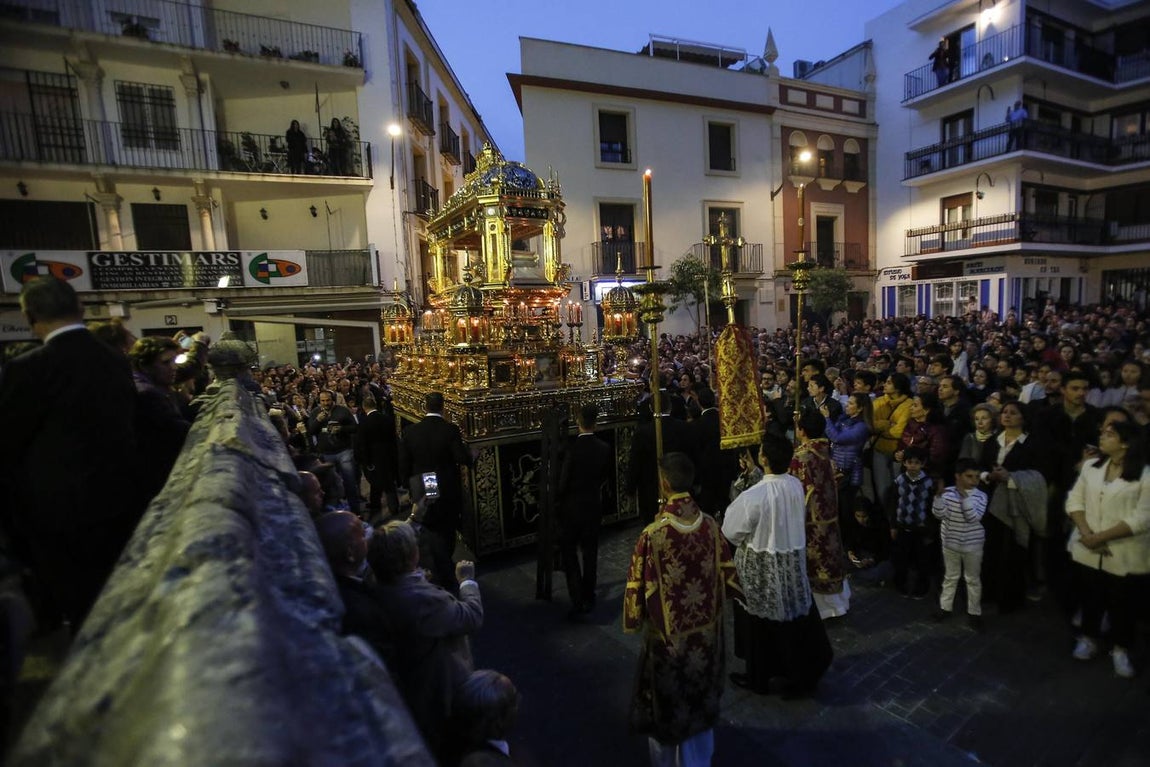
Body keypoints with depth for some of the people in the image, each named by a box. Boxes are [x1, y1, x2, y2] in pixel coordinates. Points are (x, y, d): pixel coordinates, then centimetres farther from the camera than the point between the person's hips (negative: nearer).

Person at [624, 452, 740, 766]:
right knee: (700, 702, 25)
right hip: (706, 633, 4)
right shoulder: (711, 526, -13)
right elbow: (728, 575, -1)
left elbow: (638, 588, -18)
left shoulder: (652, 534, -27)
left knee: (666, 704, 20)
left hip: (667, 635, -4)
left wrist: (634, 620, 2)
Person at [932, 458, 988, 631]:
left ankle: (974, 612, 29)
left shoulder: (980, 496, -13)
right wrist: (939, 495, -29)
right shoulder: (947, 493, -10)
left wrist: (965, 497, -31)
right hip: (950, 543, 1)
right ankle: (945, 607, 31)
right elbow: (939, 514, -15)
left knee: (973, 579, 14)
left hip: (972, 545, -1)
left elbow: (974, 517, -25)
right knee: (950, 577, 17)